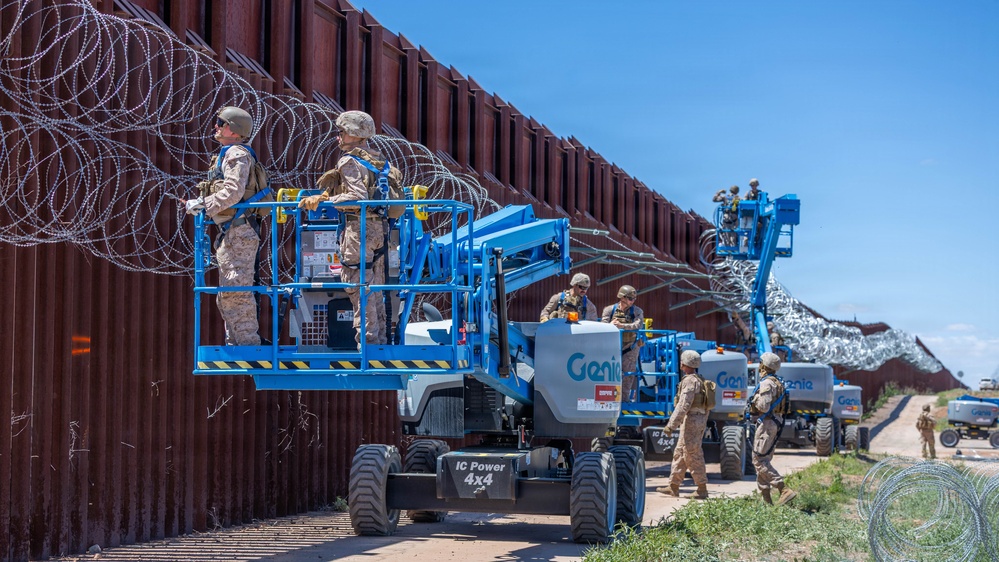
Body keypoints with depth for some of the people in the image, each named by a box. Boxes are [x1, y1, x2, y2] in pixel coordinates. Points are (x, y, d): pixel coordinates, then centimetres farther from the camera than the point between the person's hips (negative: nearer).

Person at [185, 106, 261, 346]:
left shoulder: (236, 154, -9)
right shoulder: (229, 154, 22)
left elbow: (233, 192, -21)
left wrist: (203, 205, -15)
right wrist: (203, 203, 10)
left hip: (239, 233, -11)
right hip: (231, 234, 11)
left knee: (236, 290, -11)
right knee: (227, 294, 14)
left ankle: (248, 343, -10)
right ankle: (235, 342, 20)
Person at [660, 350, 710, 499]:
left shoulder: (690, 381, -14)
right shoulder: (700, 380, 18)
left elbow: (683, 405, -22)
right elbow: (705, 404, 21)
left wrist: (672, 424, -22)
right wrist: (703, 423, 25)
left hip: (691, 419, -10)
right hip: (700, 419, 10)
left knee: (693, 455, -6)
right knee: (679, 453, 12)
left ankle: (702, 489, -4)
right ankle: (674, 488, 15)